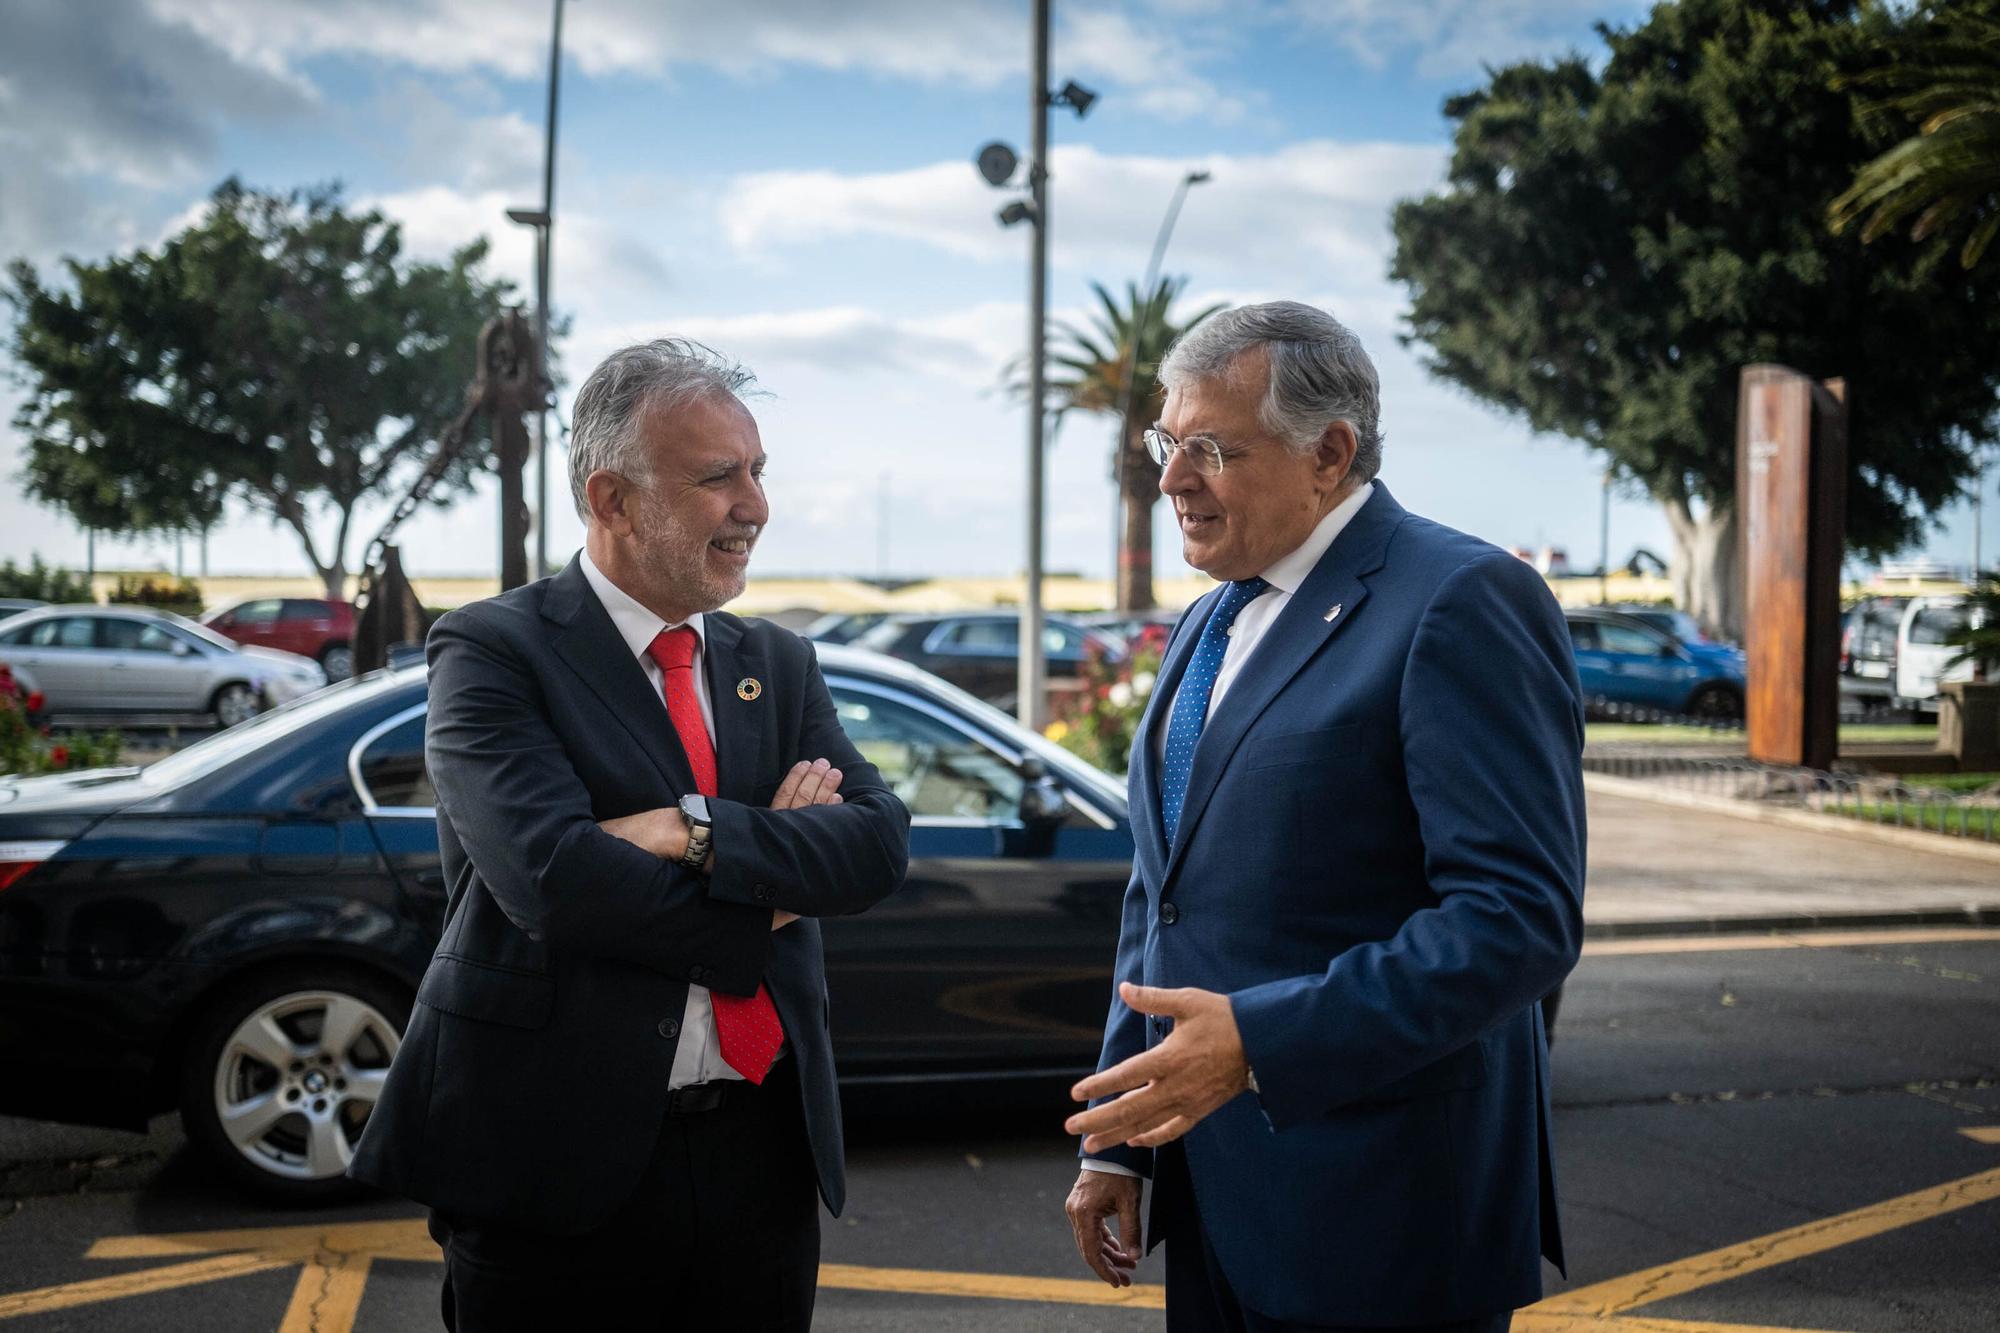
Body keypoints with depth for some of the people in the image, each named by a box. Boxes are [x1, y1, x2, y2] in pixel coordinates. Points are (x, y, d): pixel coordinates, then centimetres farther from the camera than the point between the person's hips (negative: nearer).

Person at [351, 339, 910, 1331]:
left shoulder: (779, 665, 11)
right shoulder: (494, 651, -6)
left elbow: (880, 841, -4)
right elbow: (552, 873, -21)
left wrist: (699, 833, -19)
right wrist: (767, 896, -11)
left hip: (762, 1158, 5)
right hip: (560, 1167, -5)